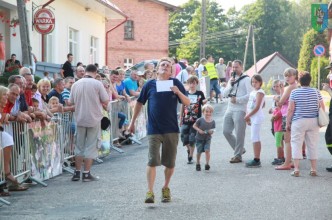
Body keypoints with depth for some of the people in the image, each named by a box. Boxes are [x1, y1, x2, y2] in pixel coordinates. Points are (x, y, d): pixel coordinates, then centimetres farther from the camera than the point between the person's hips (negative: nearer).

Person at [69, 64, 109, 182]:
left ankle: (77, 173, 16)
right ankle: (86, 174, 3)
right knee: (90, 147, 3)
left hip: (80, 119, 4)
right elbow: (106, 101, -9)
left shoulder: (76, 84, 1)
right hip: (94, 119, -4)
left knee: (79, 146, 13)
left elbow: (70, 102, 5)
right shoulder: (97, 84, -10)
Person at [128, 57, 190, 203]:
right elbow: (139, 103, 13)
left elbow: (187, 103, -1)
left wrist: (178, 92, -19)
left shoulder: (175, 83, 3)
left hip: (171, 130, 1)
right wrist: (132, 122, 14)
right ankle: (150, 192, -11)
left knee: (170, 163, 8)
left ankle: (166, 188, 26)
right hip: (154, 130, -1)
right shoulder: (150, 85, 4)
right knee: (152, 161, -11)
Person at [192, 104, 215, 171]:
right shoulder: (200, 120, -15)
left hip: (207, 139, 1)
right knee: (199, 152, 6)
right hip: (199, 138, -1)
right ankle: (198, 164, 26)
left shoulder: (212, 122, -7)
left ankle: (207, 164, -12)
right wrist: (199, 130, -21)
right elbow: (194, 126, -6)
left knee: (207, 150, -16)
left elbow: (212, 131, 2)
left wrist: (211, 132, -21)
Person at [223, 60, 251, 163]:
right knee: (226, 131, 8)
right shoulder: (231, 79, 19)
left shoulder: (246, 79, -4)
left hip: (240, 110, -8)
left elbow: (250, 95, -13)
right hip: (230, 109, 8)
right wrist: (230, 85, -3)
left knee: (239, 134, -5)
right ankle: (240, 149, 23)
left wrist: (237, 99, -15)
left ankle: (238, 156, 3)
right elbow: (225, 94, 12)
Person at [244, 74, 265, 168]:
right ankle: (256, 159, 16)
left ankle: (256, 160, -9)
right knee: (255, 138, 11)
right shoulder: (252, 92, 15)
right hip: (252, 117, 9)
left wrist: (247, 116, -14)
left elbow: (257, 107, -18)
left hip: (257, 117, -9)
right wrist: (248, 116, 7)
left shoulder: (260, 92, -11)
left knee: (255, 138, -10)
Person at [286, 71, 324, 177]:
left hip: (298, 122, -3)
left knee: (296, 144, 2)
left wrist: (287, 123, 1)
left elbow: (290, 109, -7)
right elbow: (322, 108, 4)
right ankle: (314, 170, 10)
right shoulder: (316, 92, 1)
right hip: (313, 122, 3)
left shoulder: (294, 92, -6)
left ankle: (296, 169, -4)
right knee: (313, 145, 9)